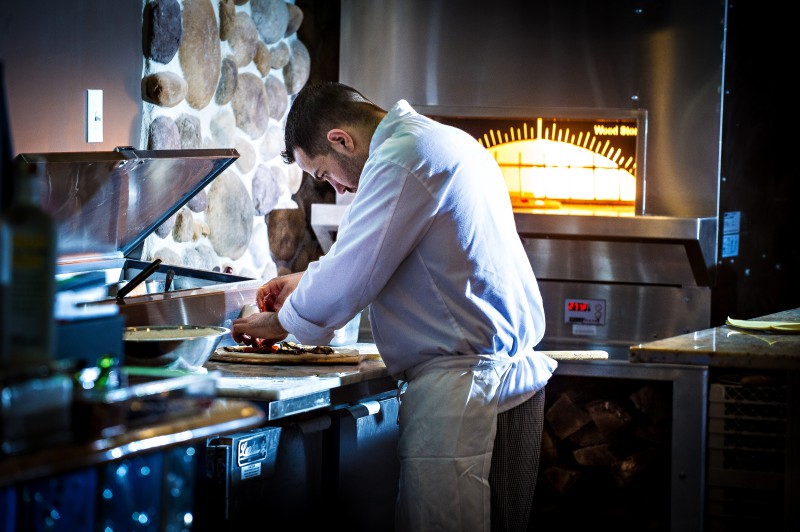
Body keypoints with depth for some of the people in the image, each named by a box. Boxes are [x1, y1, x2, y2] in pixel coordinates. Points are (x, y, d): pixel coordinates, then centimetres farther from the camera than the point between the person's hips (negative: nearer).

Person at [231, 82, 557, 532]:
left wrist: (281, 321, 5)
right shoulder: (447, 141, 18)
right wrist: (309, 279, 30)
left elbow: (345, 283, -13)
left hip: (465, 388, -10)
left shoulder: (402, 161, -14)